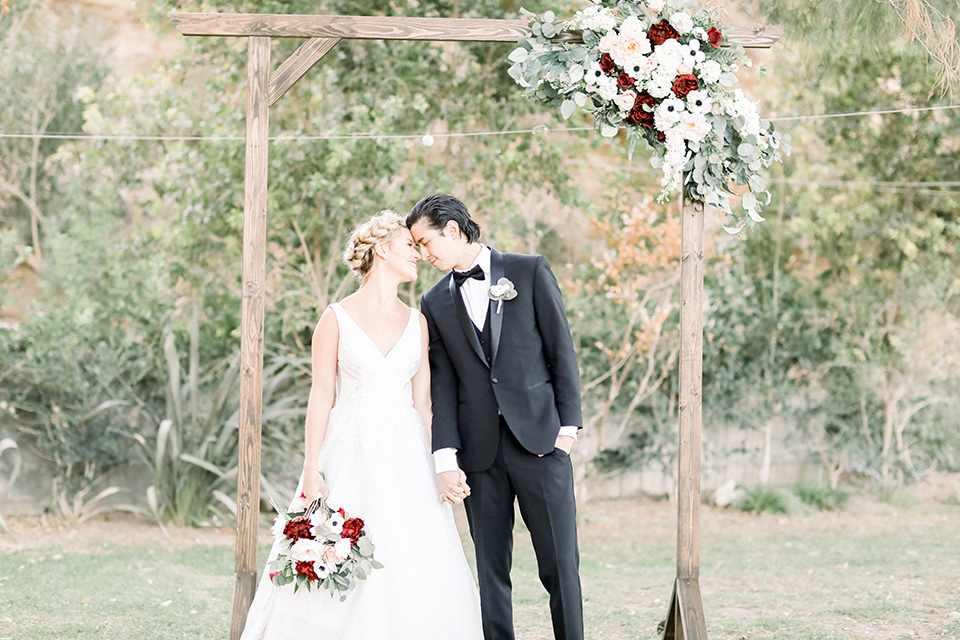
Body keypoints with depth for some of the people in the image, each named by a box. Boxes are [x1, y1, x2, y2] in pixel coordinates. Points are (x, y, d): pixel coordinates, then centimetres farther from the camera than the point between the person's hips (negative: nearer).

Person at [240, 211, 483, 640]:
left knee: (414, 568, -3)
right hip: (351, 454, -3)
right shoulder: (337, 319, -1)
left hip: (406, 457, 3)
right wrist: (311, 469, -10)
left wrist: (431, 470, 6)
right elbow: (321, 395, -3)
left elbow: (421, 401, 11)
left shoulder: (416, 323, 11)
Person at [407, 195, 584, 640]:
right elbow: (442, 386, 7)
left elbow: (561, 350, 2)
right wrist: (446, 459, -3)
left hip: (539, 437, -2)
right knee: (491, 568, 4)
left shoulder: (530, 271, 4)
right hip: (479, 452, 3)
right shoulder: (435, 303, 11)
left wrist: (568, 425, -5)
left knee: (560, 562, -3)